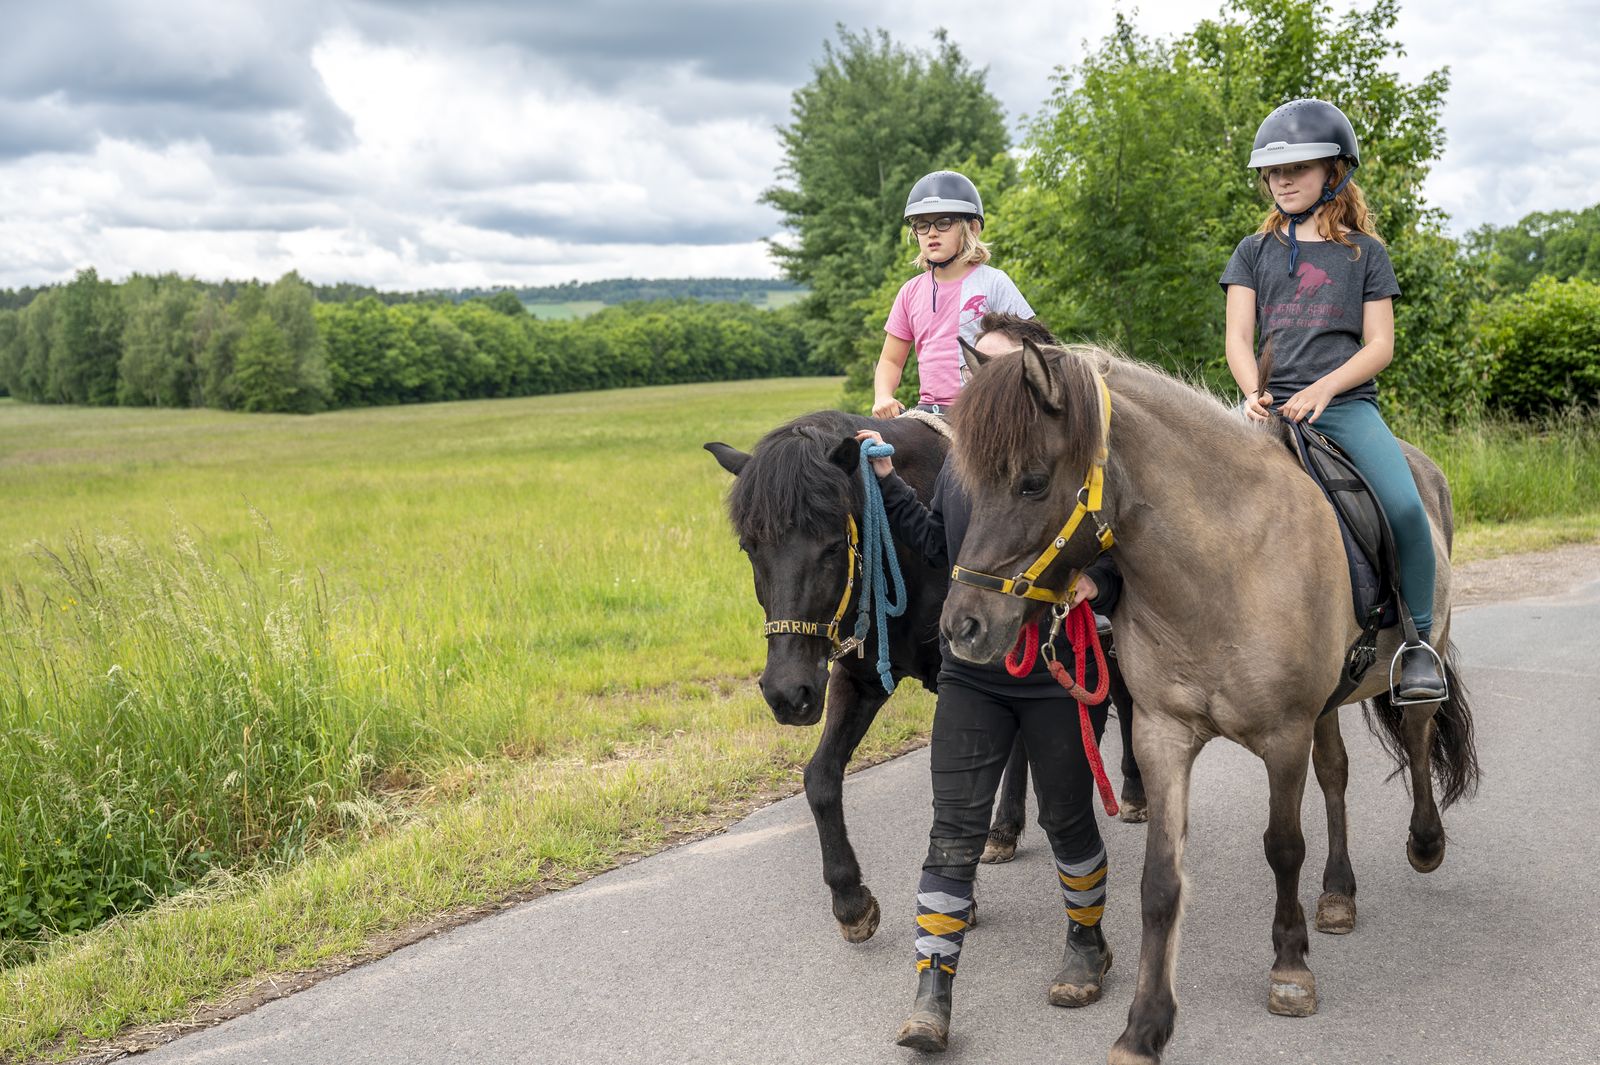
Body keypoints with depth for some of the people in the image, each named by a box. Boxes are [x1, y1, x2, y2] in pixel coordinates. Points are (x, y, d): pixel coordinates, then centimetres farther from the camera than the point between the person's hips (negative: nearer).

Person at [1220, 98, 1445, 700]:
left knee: (1405, 508, -25)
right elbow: (1238, 338, 7)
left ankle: (1418, 641, -8)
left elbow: (1380, 345, 4)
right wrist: (1254, 394, -14)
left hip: (1346, 402, -1)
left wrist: (1321, 390, -13)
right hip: (1271, 403, 2)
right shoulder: (1255, 252, 15)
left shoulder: (1365, 252, 12)